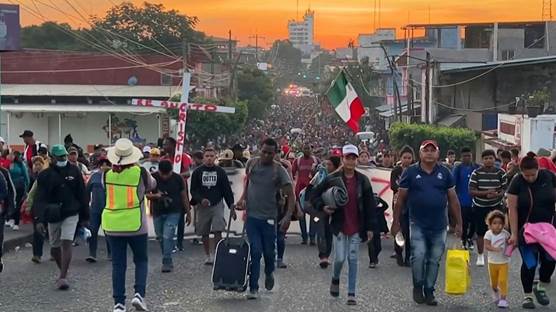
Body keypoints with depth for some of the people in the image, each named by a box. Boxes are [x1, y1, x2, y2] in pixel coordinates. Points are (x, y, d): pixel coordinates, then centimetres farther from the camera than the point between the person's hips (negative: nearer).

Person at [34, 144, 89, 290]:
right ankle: (63, 271, 34)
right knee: (54, 248, 10)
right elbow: (41, 199, -7)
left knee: (66, 244, -14)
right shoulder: (45, 175, -2)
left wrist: (85, 216, 6)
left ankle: (63, 277, -12)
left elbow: (82, 195, 5)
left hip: (71, 214, -1)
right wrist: (40, 219, -17)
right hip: (53, 216, 2)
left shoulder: (74, 171, 0)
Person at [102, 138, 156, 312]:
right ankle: (139, 294, -3)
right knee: (141, 260, 15)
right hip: (136, 225, -2)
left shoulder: (107, 175, -2)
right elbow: (152, 185, 12)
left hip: (113, 226, 2)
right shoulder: (140, 173, -8)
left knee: (118, 264, 8)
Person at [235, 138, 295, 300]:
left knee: (269, 251, 7)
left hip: (269, 217, -1)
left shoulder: (279, 170, -9)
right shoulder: (251, 163, 1)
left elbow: (291, 195, -12)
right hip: (251, 215, 1)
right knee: (255, 252, -4)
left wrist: (288, 216, -24)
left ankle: (269, 273, 40)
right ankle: (253, 288, 2)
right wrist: (243, 198, 9)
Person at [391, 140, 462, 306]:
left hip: (439, 225, 2)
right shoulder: (411, 172, -1)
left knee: (434, 260, 7)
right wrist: (396, 222, 1)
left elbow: (453, 199, 8)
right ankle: (417, 287, 9)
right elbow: (401, 198, 2)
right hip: (418, 224, -2)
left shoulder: (445, 173, 5)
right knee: (418, 256, -13)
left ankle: (429, 291, 20)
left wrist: (459, 223, 6)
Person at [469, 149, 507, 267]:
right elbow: (471, 191, -10)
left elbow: (505, 189, 0)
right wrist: (485, 193, -23)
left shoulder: (500, 172, -2)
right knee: (480, 233, 7)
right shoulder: (476, 173, -6)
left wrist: (497, 194, -22)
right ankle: (480, 256, 22)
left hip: (496, 206, 0)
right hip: (479, 207, 0)